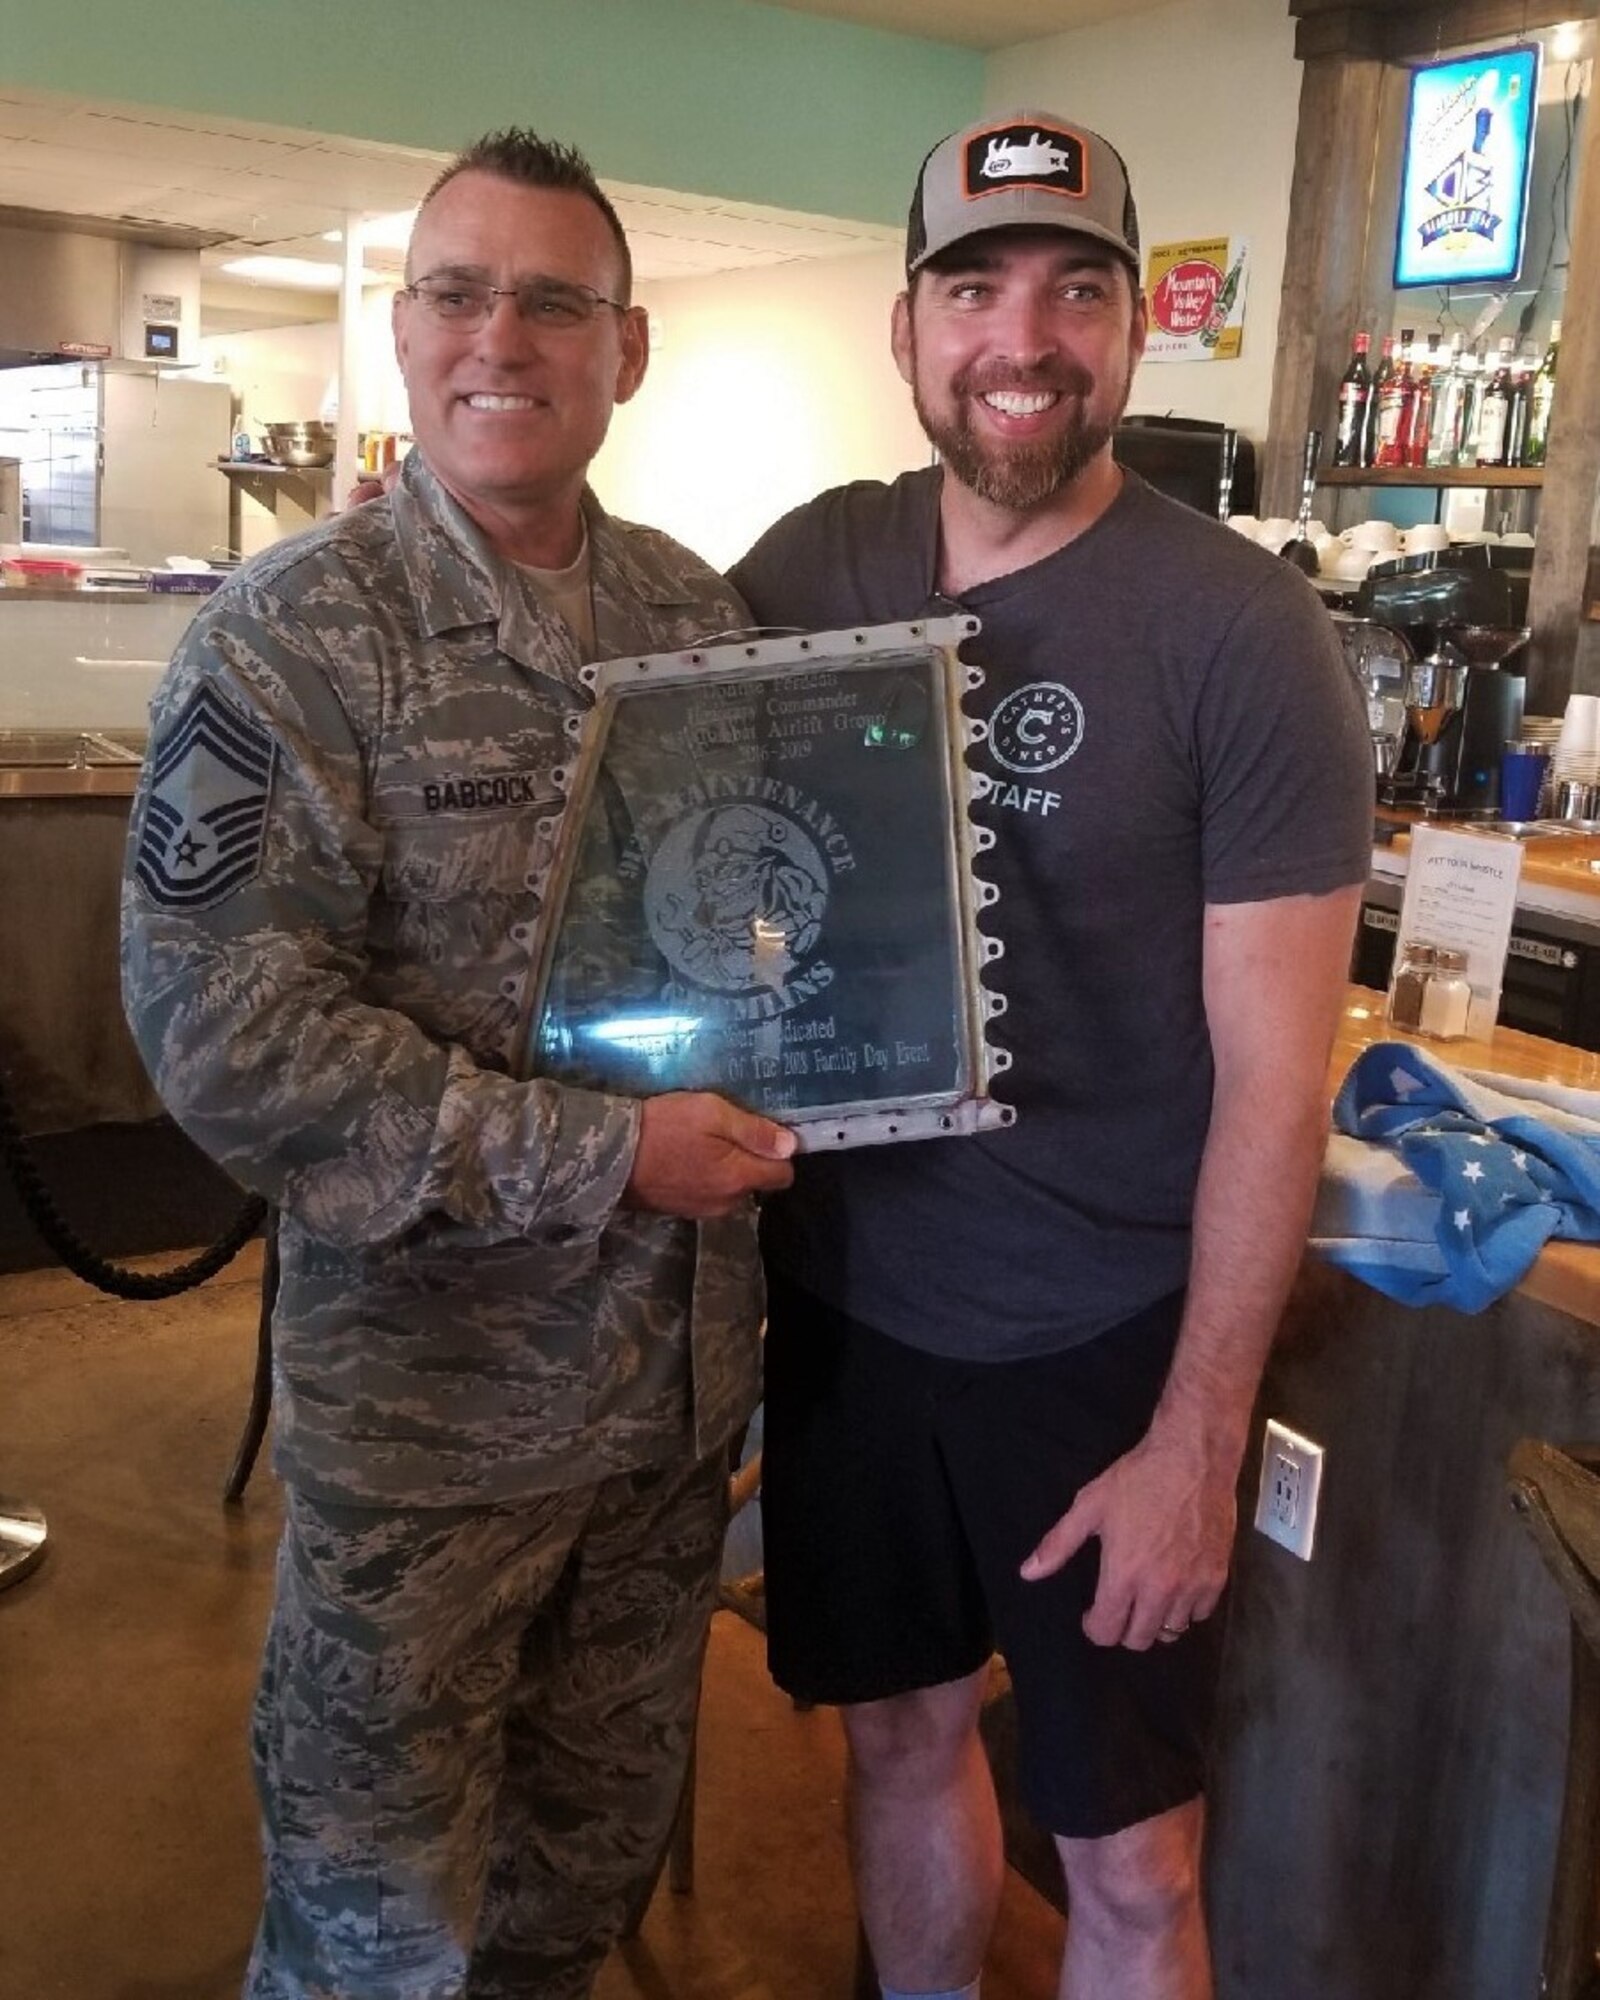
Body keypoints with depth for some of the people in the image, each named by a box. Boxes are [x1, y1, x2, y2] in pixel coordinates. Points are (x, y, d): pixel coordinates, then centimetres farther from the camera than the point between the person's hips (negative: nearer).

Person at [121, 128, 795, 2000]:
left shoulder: (702, 613, 4)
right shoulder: (287, 637, -13)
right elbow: (229, 1033, -20)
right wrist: (600, 1156, -22)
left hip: (687, 1366, 5)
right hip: (428, 1396, -5)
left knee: (600, 1836, 24)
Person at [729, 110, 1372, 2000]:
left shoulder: (1242, 632, -14)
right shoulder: (807, 568, -2)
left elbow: (1272, 1075, -13)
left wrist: (1199, 1436, -12)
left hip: (1108, 1337, -3)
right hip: (844, 1295, 4)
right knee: (902, 1732, 22)